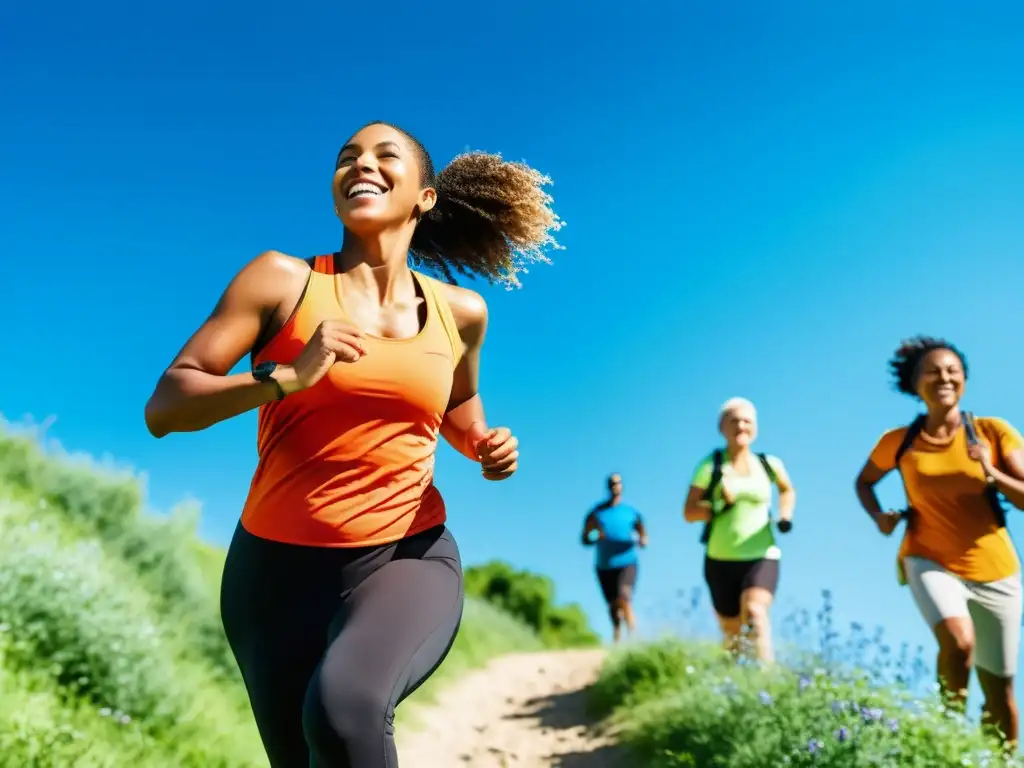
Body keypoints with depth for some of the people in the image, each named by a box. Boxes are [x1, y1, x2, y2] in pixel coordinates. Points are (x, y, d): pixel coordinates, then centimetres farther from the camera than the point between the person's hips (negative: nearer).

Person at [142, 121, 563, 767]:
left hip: (409, 557, 0)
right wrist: (286, 377, -24)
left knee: (344, 706, -32)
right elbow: (165, 408, -10)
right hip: (279, 566, 1)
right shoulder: (282, 280, -6)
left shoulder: (460, 311, 3)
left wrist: (486, 449, 1)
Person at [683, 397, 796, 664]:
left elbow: (788, 490, 24)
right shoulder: (710, 466, -4)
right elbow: (689, 512, -5)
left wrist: (785, 516, 6)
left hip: (762, 557, 0)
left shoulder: (769, 464, 2)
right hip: (721, 560, 0)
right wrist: (719, 507, -23)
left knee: (754, 612, -27)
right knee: (732, 632, 11)